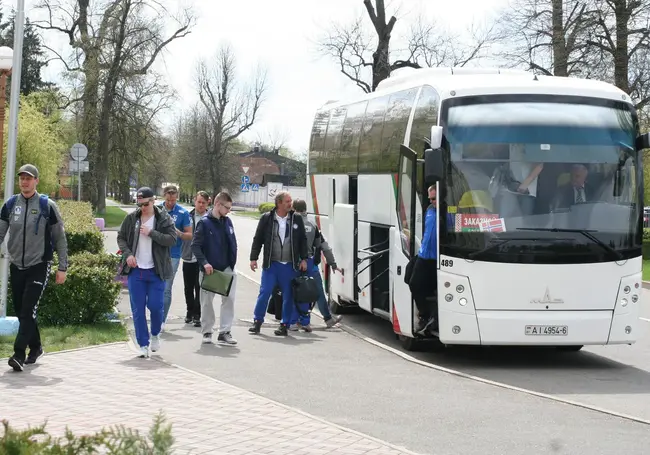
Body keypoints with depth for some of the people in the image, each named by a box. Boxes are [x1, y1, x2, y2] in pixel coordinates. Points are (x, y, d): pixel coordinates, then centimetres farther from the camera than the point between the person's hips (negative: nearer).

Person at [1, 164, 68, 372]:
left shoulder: (47, 206, -4)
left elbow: (60, 238, 0)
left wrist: (62, 267, -3)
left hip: (39, 266, -4)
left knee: (28, 311, -14)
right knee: (21, 312, 9)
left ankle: (19, 354, -18)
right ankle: (35, 347, 27)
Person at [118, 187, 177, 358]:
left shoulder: (164, 219, -2)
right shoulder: (131, 218, 5)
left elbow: (172, 239, -11)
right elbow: (121, 237, 12)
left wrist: (151, 233, -19)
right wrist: (127, 254, -5)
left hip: (156, 271, -2)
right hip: (135, 270, 2)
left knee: (155, 305, -3)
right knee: (138, 309, 1)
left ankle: (155, 334, 26)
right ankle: (143, 345, 9)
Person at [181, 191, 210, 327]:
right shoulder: (188, 216, 5)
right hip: (188, 258, 3)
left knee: (199, 288, -2)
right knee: (188, 288, 13)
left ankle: (197, 315, 4)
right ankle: (190, 311, 29)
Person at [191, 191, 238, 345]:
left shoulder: (227, 222, 6)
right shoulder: (204, 223, -8)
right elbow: (195, 245, -11)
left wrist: (232, 262, 4)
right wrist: (204, 263, -21)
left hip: (226, 269, 4)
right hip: (209, 269, -4)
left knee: (229, 298, -5)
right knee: (207, 301, 6)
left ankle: (225, 332, 0)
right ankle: (207, 331, 19)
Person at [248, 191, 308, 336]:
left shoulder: (296, 219, 5)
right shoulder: (266, 218, 1)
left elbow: (303, 240, 10)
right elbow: (258, 239, 5)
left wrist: (303, 259, 4)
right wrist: (253, 258, 0)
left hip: (290, 265, 1)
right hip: (271, 264, -1)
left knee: (288, 296, 4)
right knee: (264, 292, -4)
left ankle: (285, 325, 13)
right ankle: (257, 321, 8)